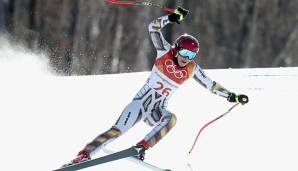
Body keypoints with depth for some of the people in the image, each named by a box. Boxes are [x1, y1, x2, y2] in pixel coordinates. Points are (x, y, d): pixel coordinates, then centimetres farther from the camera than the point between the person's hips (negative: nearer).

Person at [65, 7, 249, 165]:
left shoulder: (192, 69, -1)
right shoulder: (165, 52, -7)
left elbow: (211, 85, 8)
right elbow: (153, 27, -14)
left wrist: (231, 96, 4)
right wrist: (172, 17, -25)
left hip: (158, 110, 3)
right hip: (142, 101, -3)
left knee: (171, 118, -32)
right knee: (117, 131, -18)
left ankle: (142, 147, -34)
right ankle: (84, 154, -13)